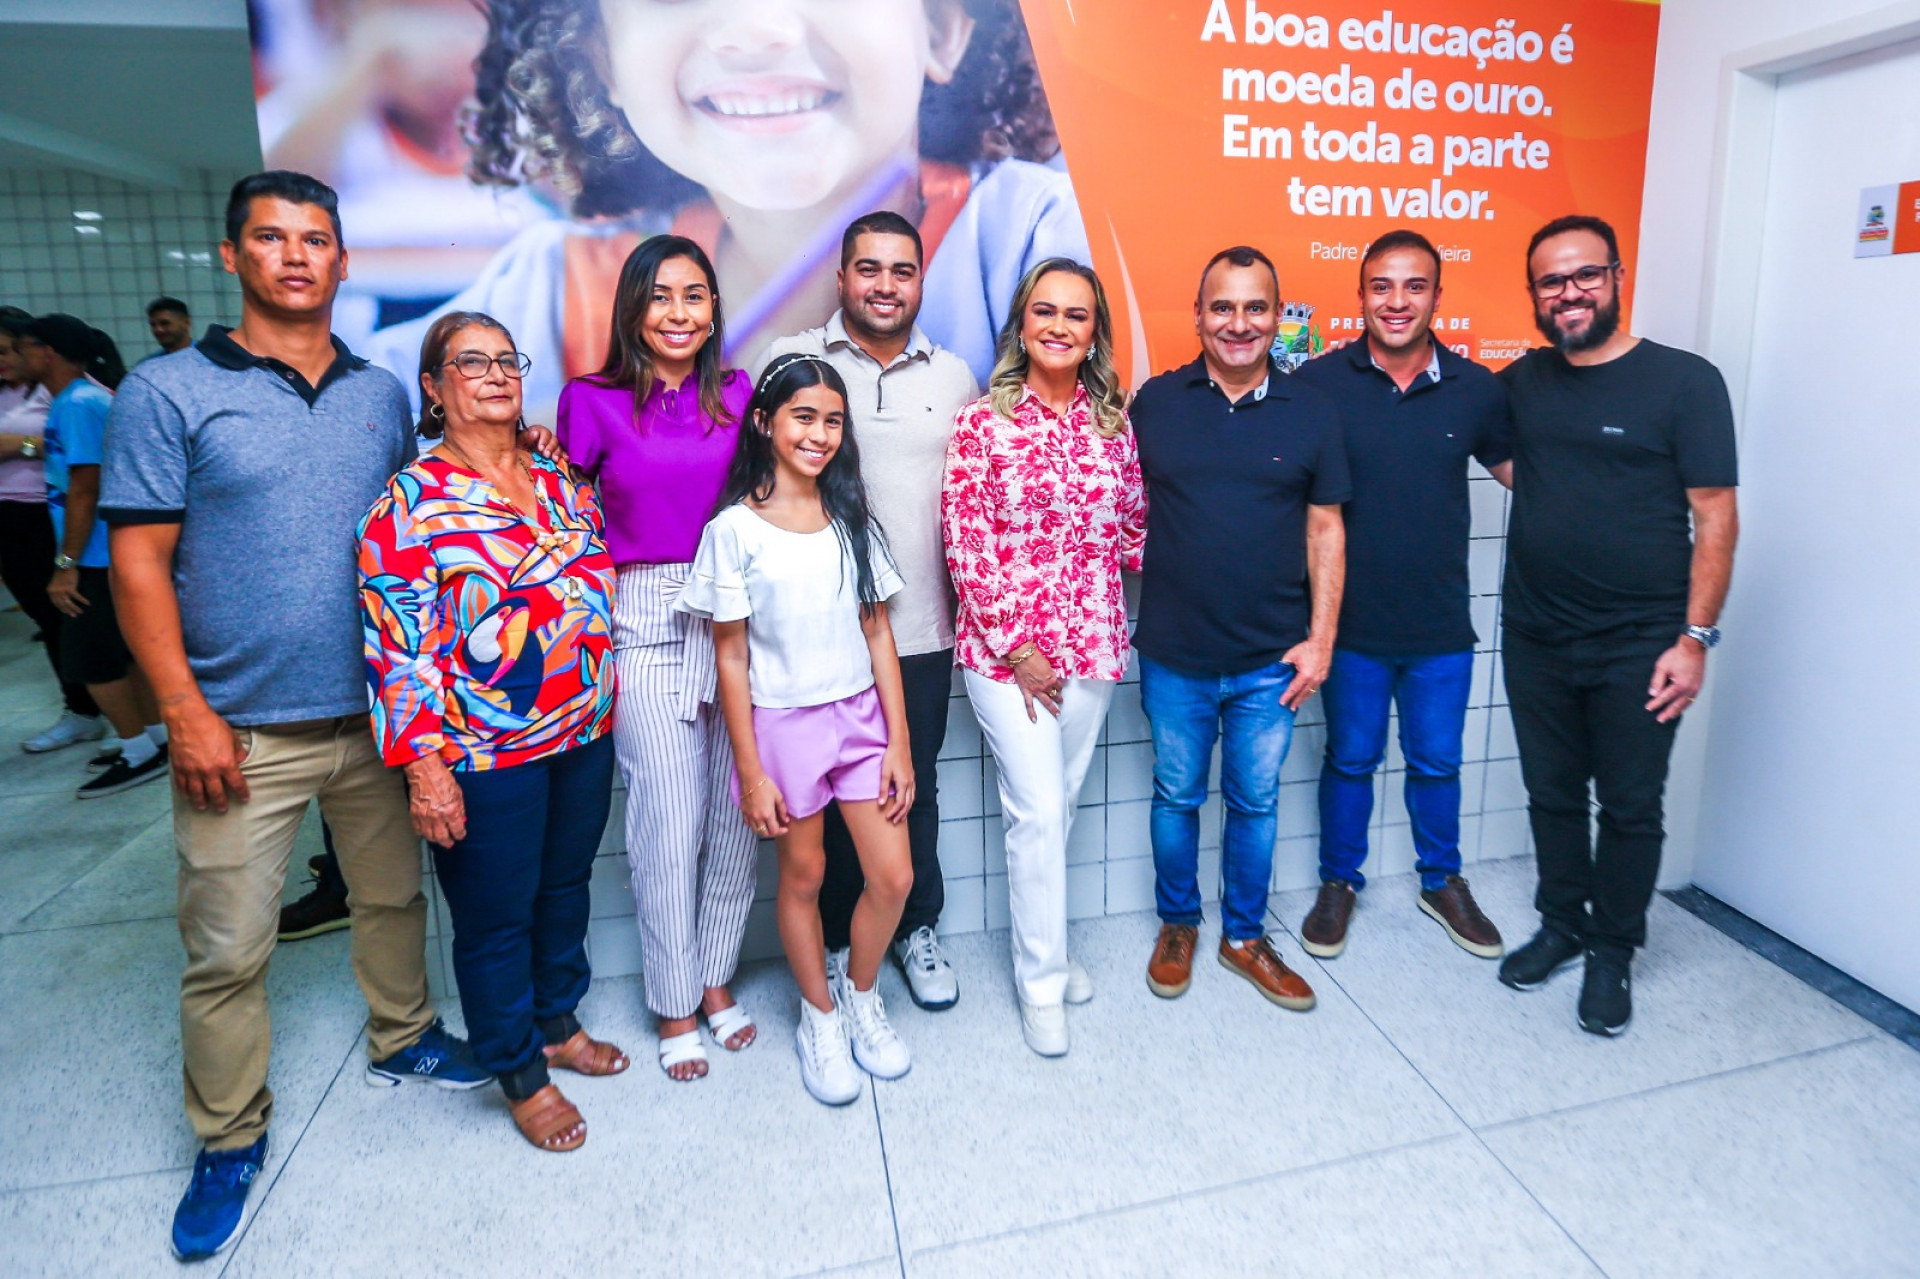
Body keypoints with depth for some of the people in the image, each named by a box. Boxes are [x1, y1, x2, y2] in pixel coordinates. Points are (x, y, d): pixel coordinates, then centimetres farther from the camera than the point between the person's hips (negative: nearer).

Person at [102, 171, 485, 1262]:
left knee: (394, 896, 18)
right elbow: (140, 560, -6)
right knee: (226, 950, 5)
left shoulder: (383, 394, 8)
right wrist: (186, 710, -13)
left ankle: (403, 1038, 41)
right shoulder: (167, 393, -4)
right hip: (242, 728, -3)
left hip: (378, 712, 4)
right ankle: (230, 1141, 25)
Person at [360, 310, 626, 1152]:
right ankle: (519, 1076, 30)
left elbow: (599, 584, 16)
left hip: (583, 735, 6)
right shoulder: (411, 501, -10)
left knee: (566, 888, 20)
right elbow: (398, 642, -13)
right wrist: (425, 767, -17)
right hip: (483, 753, -6)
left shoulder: (560, 480, 7)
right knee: (497, 917, 9)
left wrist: (602, 710, 13)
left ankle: (558, 1023, 43)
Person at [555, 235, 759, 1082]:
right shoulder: (593, 402, -2)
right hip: (643, 625, -2)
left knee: (735, 814, 8)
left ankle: (717, 979, 29)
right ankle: (674, 1005, 22)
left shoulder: (738, 395, 5)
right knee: (668, 823, 2)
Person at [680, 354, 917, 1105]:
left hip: (861, 713, 3)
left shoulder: (852, 518, 3)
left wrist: (899, 741, 0)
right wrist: (750, 772, -7)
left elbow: (878, 633, 3)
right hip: (784, 723, -3)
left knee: (894, 875, 3)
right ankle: (820, 1017, 36)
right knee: (803, 874, 12)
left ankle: (860, 997, 32)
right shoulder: (735, 529, -9)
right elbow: (731, 658, -7)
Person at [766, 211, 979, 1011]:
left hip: (920, 630, 2)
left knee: (914, 789, 15)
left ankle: (915, 930, 35)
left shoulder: (954, 375, 7)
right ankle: (833, 941, 31)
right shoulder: (792, 361, -1)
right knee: (830, 794, 10)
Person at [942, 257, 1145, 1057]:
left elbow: (1134, 527, 14)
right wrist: (1015, 644, -12)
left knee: (1059, 806, 15)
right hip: (1006, 647, -4)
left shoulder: (1115, 422, 5)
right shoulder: (983, 423, -6)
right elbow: (966, 545, -10)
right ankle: (1041, 982, 15)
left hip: (1093, 642, 4)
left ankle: (1042, 947, 35)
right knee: (1037, 810, -3)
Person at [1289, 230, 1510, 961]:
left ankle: (1442, 882, 40)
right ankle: (1339, 883, 34)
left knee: (1437, 762, 17)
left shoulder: (1476, 389, -2)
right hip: (1351, 622, -2)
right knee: (1350, 759, 14)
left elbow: (1521, 473, 11)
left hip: (1441, 625, 2)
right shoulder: (1318, 383, -9)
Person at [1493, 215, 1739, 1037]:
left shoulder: (1684, 382, -8)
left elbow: (1715, 519, -9)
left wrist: (1694, 638, -13)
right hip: (1534, 638, 4)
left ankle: (1613, 951, 26)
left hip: (1639, 646, -3)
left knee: (1630, 807, 9)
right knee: (1552, 794, 15)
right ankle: (1561, 924, 33)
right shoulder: (1521, 383, 5)